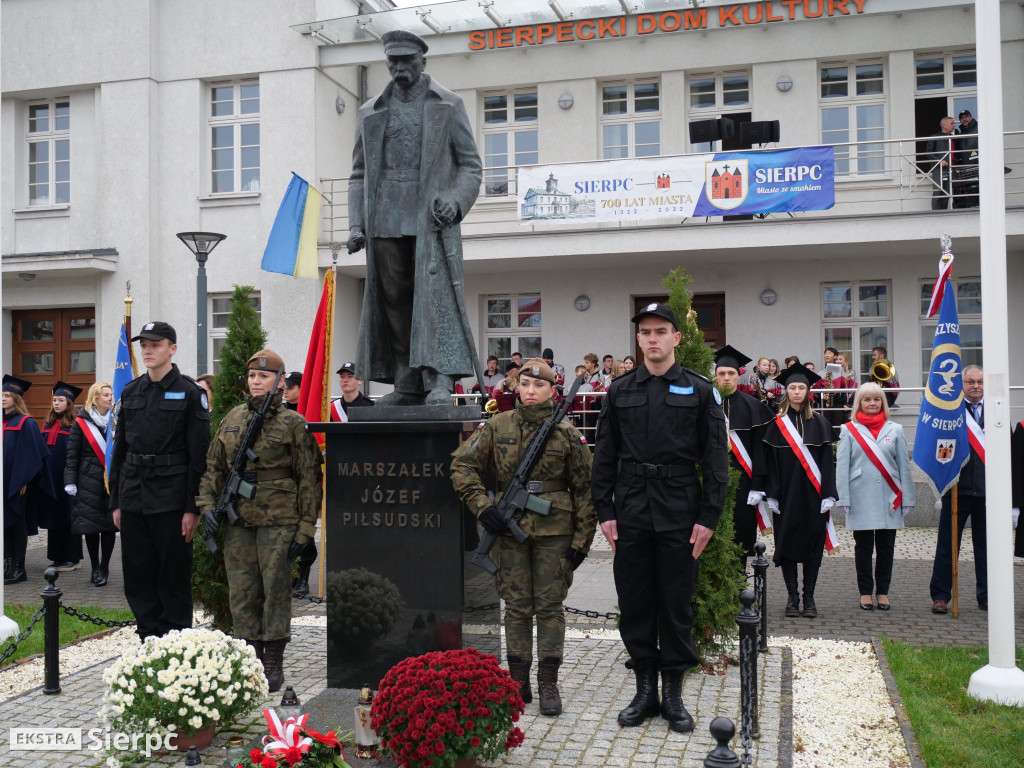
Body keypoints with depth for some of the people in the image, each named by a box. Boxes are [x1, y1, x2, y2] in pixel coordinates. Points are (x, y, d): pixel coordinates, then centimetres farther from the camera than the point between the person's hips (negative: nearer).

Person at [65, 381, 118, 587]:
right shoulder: (81, 423, 1)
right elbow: (72, 455, 0)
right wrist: (70, 482, -7)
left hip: (113, 482, 2)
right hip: (89, 482, -2)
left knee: (109, 525, 1)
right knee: (90, 525, 2)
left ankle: (104, 568, 10)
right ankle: (95, 567, 17)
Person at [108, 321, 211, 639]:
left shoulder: (190, 392, -5)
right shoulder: (130, 392, 11)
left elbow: (199, 455, -7)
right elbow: (119, 450, 15)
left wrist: (192, 508, -11)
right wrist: (116, 502, 10)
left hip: (171, 499, -5)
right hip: (133, 499, 5)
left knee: (174, 576, 3)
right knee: (137, 576, 10)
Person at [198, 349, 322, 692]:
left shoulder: (293, 424, -3)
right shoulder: (232, 419, 12)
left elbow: (309, 478, -3)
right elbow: (213, 467, 17)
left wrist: (305, 529, -7)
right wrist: (208, 506, 4)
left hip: (278, 521, -4)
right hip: (238, 521, 5)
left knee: (276, 588, 0)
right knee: (241, 591, 7)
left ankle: (274, 665, 11)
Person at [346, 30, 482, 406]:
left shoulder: (448, 106, 11)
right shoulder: (370, 112, 18)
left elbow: (470, 163, 8)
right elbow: (359, 174, 18)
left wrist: (455, 202, -10)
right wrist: (356, 223, 6)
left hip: (431, 220, -3)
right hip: (385, 222, 3)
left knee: (434, 294, -14)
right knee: (393, 301, 2)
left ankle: (440, 381, -16)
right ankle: (408, 384, 7)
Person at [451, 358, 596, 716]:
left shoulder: (567, 434, 0)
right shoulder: (496, 427, 3)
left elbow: (585, 489, 2)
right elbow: (462, 465, 6)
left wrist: (582, 539, -1)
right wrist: (482, 505, -6)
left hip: (554, 530, -1)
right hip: (508, 528, 1)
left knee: (549, 605, 3)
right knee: (516, 605, 8)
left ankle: (548, 683, 12)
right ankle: (518, 682, 17)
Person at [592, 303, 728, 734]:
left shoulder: (699, 391, 2)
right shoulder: (620, 391, 8)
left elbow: (716, 459, 0)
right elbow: (605, 456, 8)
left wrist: (708, 516, -6)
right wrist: (605, 512, 1)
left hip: (680, 514, -2)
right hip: (631, 515, 2)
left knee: (677, 603, 6)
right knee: (635, 602, 7)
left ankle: (673, 693, 18)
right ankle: (645, 689, 20)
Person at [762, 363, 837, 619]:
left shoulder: (819, 424, 7)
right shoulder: (777, 424, 4)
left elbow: (827, 460, 3)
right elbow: (771, 462, 1)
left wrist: (828, 493, -6)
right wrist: (772, 495, -7)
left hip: (812, 495, 1)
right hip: (786, 494, 0)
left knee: (812, 544, 2)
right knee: (787, 543, 1)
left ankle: (809, 598, 10)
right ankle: (793, 597, 10)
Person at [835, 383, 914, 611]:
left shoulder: (895, 430, 9)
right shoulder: (849, 430, 4)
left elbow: (904, 466, 9)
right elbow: (841, 466, 2)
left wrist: (906, 498, 4)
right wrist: (843, 498, -5)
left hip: (889, 499, 2)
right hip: (861, 498, -1)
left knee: (886, 547, 6)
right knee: (863, 547, 4)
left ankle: (883, 591, 17)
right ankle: (865, 592, 15)